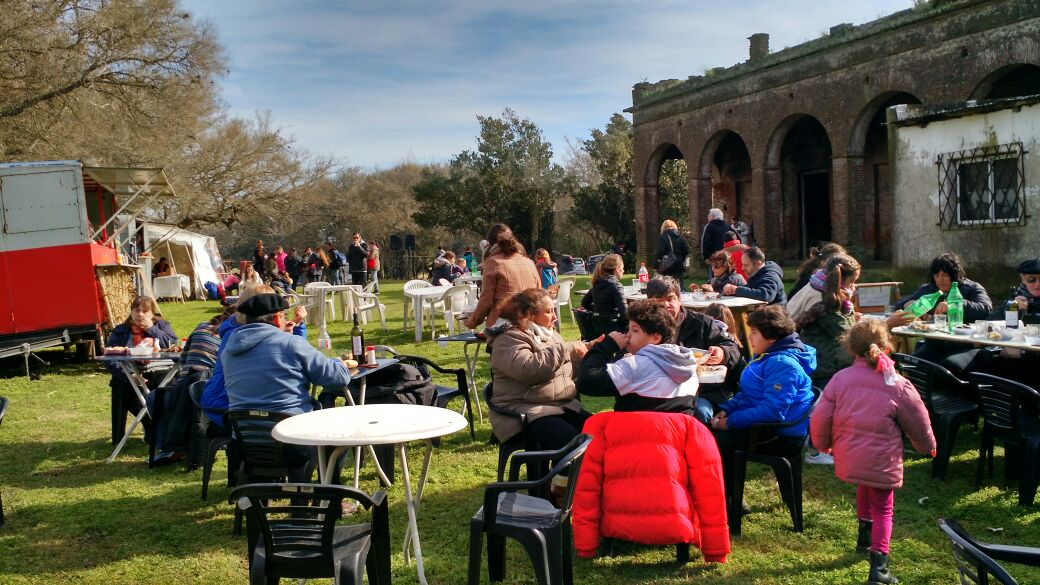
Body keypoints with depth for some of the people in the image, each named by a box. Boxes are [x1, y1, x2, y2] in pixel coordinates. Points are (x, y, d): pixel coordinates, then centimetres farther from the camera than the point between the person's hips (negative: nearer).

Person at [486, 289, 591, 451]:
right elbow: (529, 370, -25)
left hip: (563, 406, 8)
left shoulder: (549, 334, 20)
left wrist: (586, 349, 11)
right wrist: (567, 349, -17)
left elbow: (570, 371, 28)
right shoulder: (508, 339, -6)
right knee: (571, 440, -30)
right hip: (524, 412, -8)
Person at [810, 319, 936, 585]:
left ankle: (865, 535, 42)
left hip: (848, 460, 3)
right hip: (881, 463, -3)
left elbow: (820, 418, -2)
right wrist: (928, 446, 22)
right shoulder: (898, 386, -10)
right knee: (882, 509, 12)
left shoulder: (841, 379, -5)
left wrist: (823, 443, 17)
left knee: (865, 487, 33)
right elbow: (919, 424, 2)